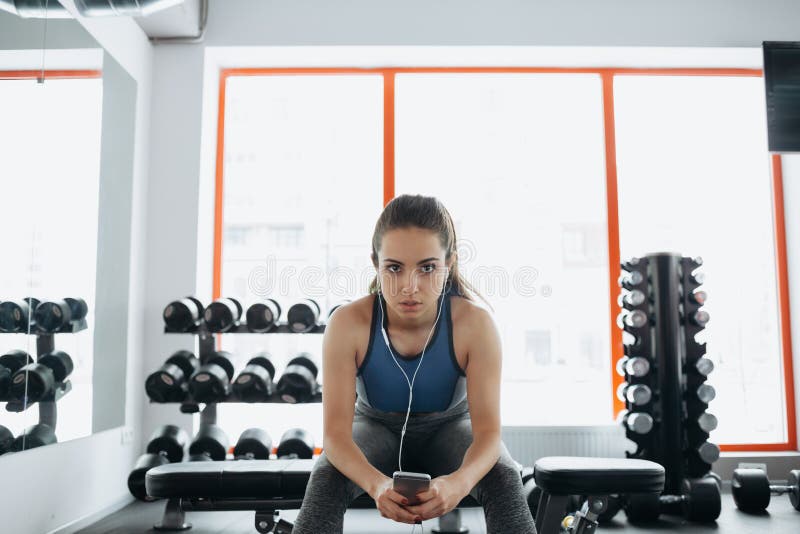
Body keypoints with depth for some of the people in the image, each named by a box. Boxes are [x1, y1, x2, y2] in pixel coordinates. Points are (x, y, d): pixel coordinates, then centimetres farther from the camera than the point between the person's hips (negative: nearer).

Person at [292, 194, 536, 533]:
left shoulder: (475, 324, -30)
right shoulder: (347, 324, -30)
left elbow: (488, 431, -31)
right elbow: (336, 432, -31)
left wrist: (459, 481, -54)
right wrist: (376, 483, -53)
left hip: (448, 429, 0)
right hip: (377, 428, 0)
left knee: (505, 479, -28)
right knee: (325, 478, -29)